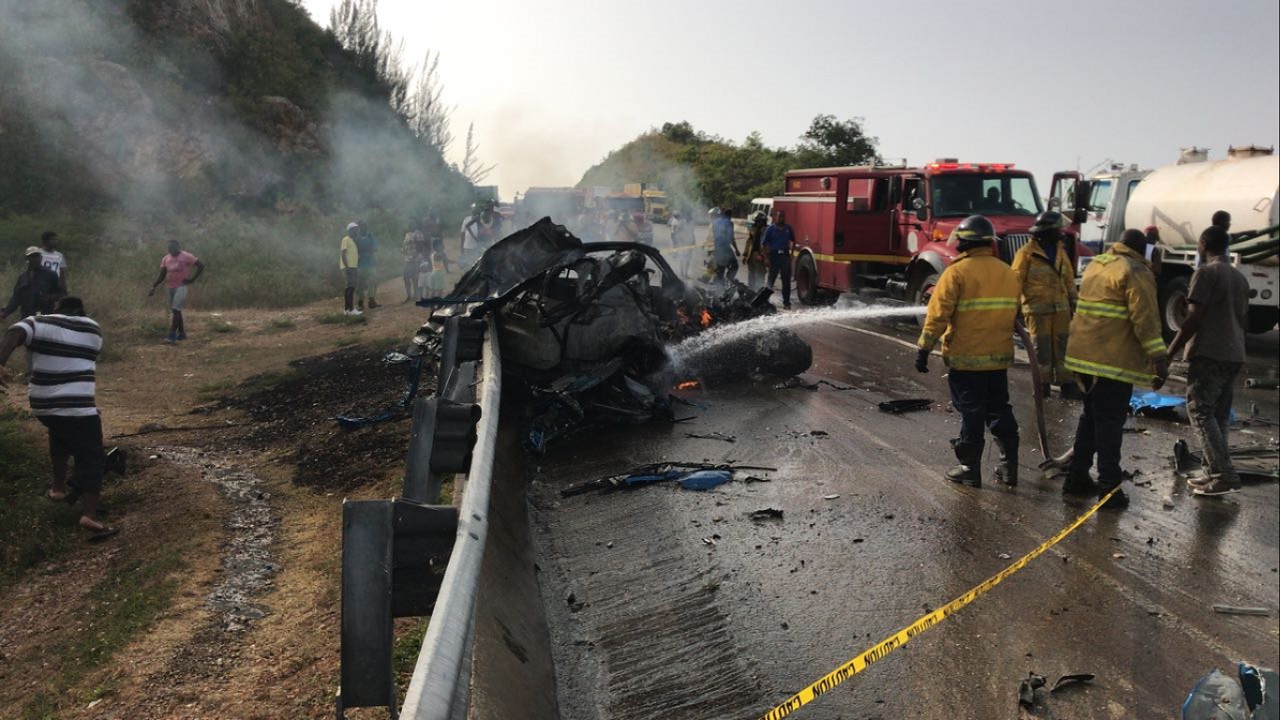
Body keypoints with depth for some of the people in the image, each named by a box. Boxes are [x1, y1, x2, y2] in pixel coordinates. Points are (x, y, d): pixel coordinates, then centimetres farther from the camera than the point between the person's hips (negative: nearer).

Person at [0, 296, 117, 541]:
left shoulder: (38, 323, 6)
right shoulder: (93, 329, 11)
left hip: (43, 404, 3)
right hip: (78, 406, -3)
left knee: (60, 436, 34)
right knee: (91, 459, -3)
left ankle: (59, 488, 41)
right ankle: (89, 516, -20)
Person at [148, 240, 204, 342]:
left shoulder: (186, 257, -9)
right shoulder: (166, 259, 7)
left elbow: (201, 265, -8)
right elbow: (162, 275, 9)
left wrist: (193, 279, -10)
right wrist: (153, 287, -1)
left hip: (181, 287, -7)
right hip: (170, 287, 7)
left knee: (176, 310, -16)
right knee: (174, 311, 11)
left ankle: (172, 336, -19)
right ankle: (182, 333, 21)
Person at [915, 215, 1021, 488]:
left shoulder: (957, 272, -12)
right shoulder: (1008, 273, 7)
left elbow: (938, 315, -16)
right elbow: (1014, 314, 14)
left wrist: (924, 348, -11)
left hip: (965, 358, -5)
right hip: (999, 356, 5)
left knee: (971, 413, 3)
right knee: (999, 410, 15)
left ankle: (970, 468, 10)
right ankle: (1009, 466, 18)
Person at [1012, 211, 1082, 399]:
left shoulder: (1060, 251, 13)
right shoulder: (1027, 253, -7)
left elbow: (1069, 279, 17)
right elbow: (1017, 281, -9)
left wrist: (1074, 301, 13)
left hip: (1061, 308, 6)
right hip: (1037, 308, -5)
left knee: (1064, 347, 6)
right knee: (1042, 348, 1)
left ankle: (1067, 384, 10)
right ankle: (1043, 384, 11)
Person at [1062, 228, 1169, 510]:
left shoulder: (1095, 265, 15)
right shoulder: (1136, 272, -10)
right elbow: (1145, 319, -18)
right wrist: (1159, 358, -18)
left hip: (1084, 354, 8)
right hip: (1114, 360, -8)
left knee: (1091, 415, 18)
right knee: (1110, 422, -3)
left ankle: (1077, 477, 23)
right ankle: (1109, 487, 0)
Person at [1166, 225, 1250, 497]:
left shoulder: (1206, 272, -9)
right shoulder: (1240, 277, 17)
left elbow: (1194, 318, -16)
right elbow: (1244, 321, 23)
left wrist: (1169, 354, -13)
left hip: (1209, 354, -8)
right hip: (1234, 355, 8)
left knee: (1201, 412, -7)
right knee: (1218, 415, 11)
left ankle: (1226, 475, -13)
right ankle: (1215, 473, 12)